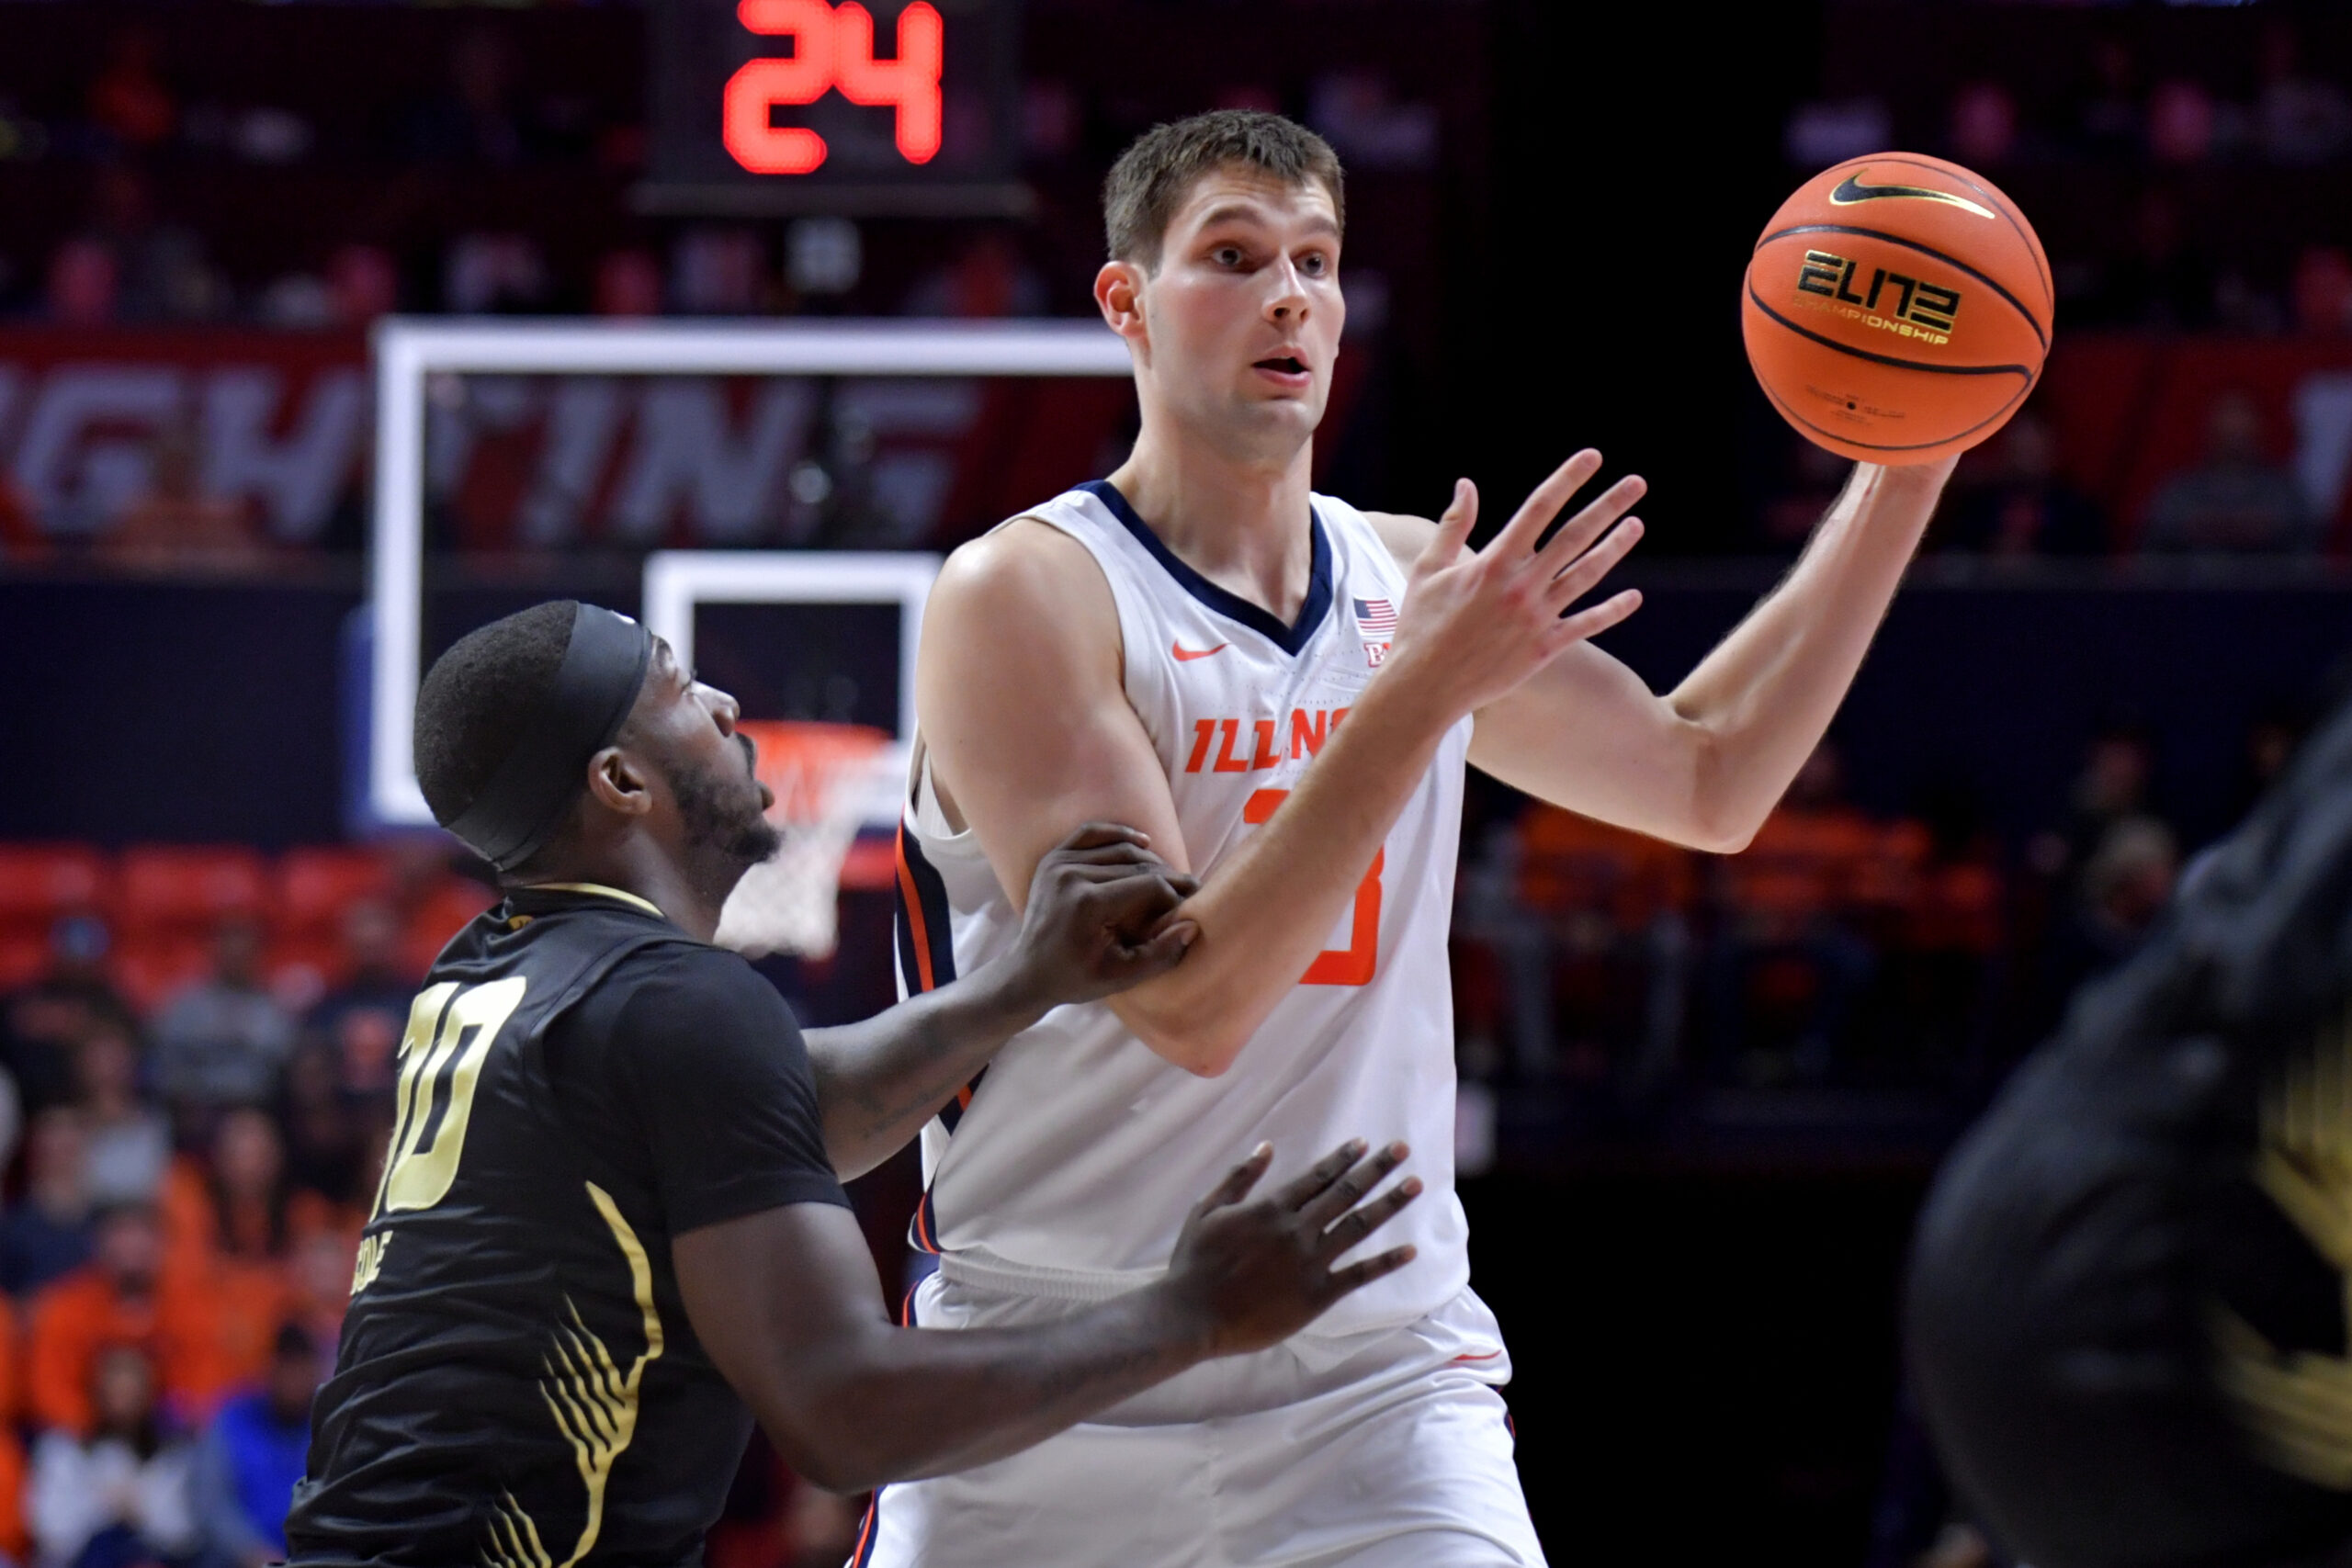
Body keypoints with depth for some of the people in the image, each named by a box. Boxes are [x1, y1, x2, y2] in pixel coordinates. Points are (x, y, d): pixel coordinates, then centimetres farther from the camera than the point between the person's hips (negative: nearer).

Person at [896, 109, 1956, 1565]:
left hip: (1376, 1379, 3)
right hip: (1049, 1396, -3)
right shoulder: (1025, 596, -10)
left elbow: (1707, 775, 23)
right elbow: (1182, 1003, -21)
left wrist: (1906, 473, 15)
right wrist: (1428, 691, -25)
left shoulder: (1413, 585, 9)